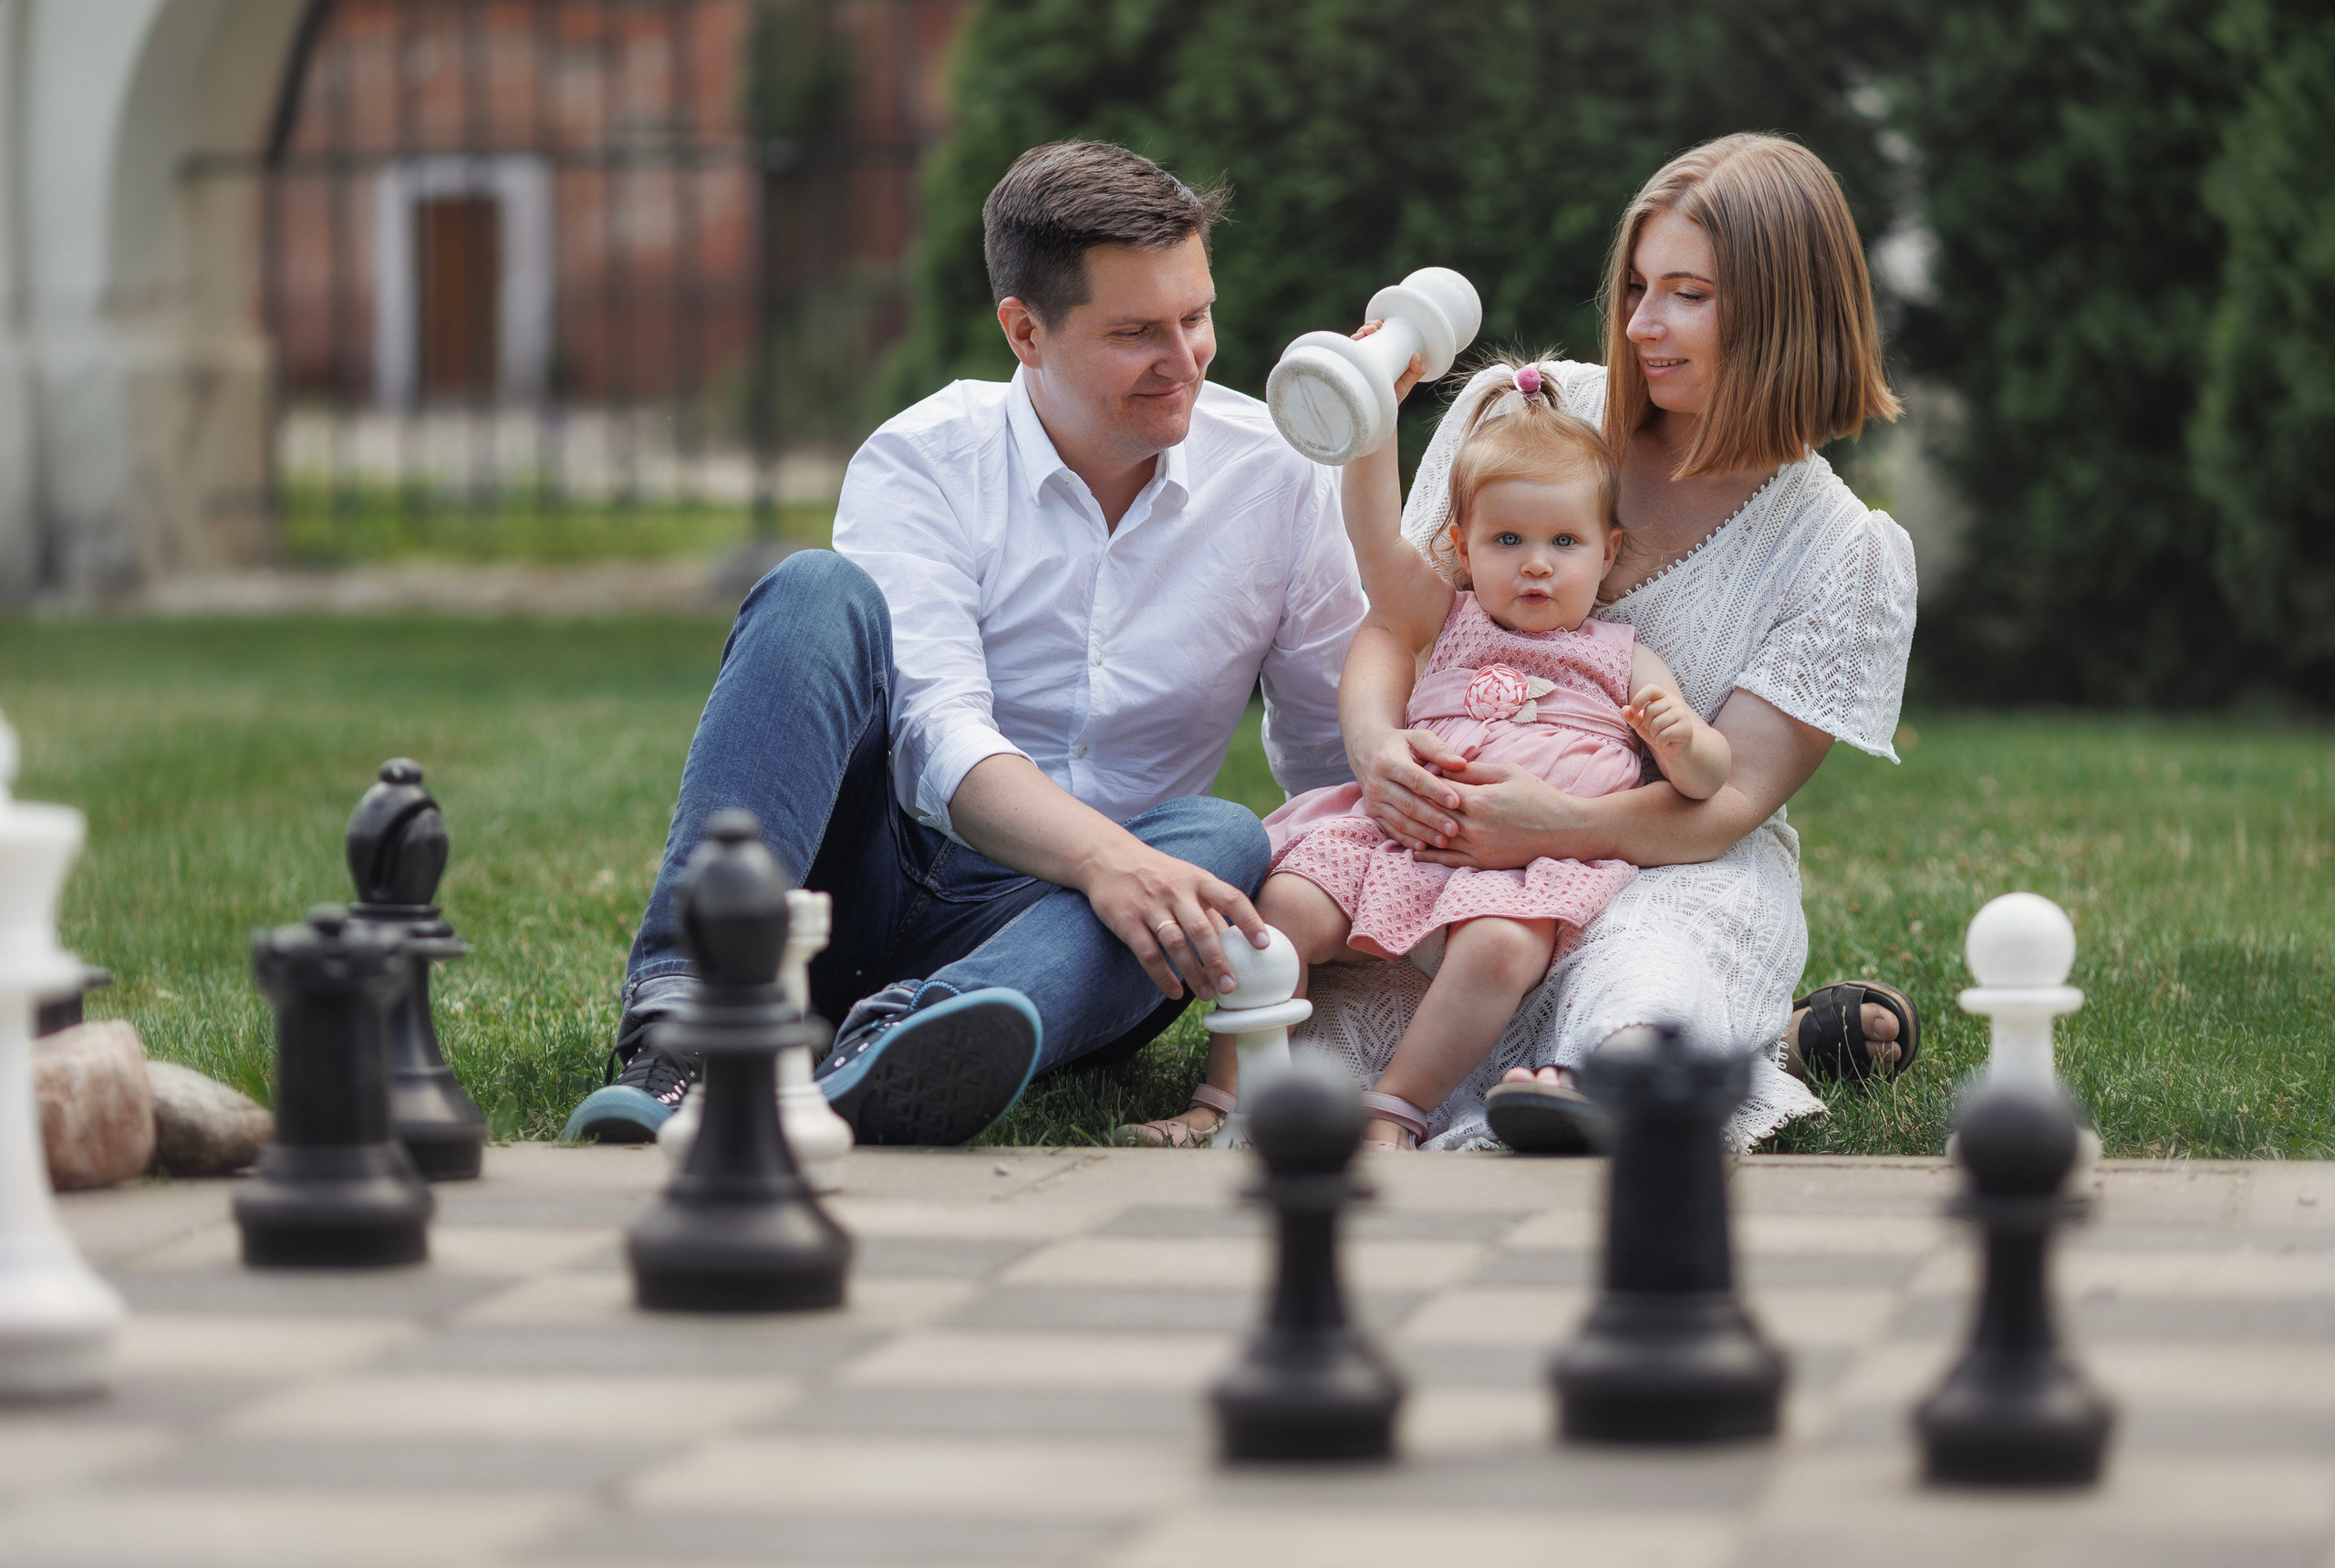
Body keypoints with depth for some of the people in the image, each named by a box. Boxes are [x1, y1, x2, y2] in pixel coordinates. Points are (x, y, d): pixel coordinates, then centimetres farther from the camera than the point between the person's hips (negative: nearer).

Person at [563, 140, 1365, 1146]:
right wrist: (1103, 856, -41)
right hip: (871, 869, -2)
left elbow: (1333, 754, 9)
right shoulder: (924, 462, -7)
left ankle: (906, 1051, -61)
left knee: (1225, 842, -31)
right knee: (820, 592, -26)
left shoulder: (1272, 478, 2)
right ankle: (682, 1018, -45)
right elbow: (937, 738, -21)